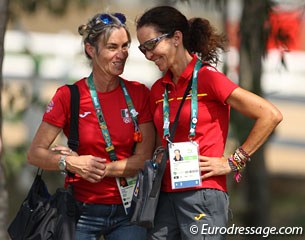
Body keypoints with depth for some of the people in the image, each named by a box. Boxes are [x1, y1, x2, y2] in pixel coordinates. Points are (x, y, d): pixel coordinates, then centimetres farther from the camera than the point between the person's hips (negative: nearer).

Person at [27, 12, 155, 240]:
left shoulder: (139, 94, 1)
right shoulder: (69, 96, -5)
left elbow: (144, 159, -4)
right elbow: (35, 154, -3)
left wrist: (97, 169, -14)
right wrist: (68, 162, -22)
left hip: (128, 211, 1)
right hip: (83, 210, -1)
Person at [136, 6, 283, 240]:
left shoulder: (208, 78, -7)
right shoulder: (158, 89, 12)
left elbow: (271, 115, -10)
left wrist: (233, 162, -8)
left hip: (202, 196, -6)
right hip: (166, 197, 6)